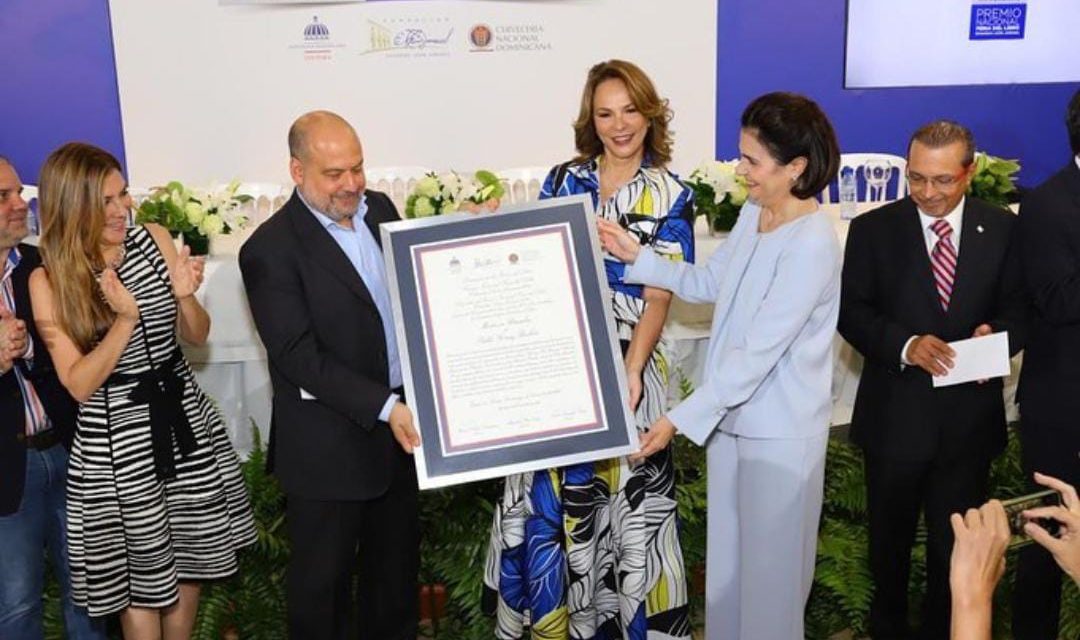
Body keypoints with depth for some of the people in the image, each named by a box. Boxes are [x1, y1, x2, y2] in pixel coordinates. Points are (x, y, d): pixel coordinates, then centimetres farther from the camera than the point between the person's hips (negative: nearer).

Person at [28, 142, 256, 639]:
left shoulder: (155, 240, -2)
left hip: (186, 422, 4)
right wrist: (125, 319, -26)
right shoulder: (47, 280, -10)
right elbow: (79, 384, -13)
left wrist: (185, 295, -16)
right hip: (114, 444, -3)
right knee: (142, 578, 10)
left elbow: (197, 336, 5)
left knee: (189, 562, 18)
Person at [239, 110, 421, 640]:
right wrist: (385, 407, -25)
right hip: (330, 447, -6)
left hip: (402, 424, 6)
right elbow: (300, 357, -20)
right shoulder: (270, 250, -17)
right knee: (322, 581, 12)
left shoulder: (379, 208, 4)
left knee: (397, 562, 23)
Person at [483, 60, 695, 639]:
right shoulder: (563, 179, 4)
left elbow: (658, 298, -8)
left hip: (627, 362, -2)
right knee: (549, 490, 9)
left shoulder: (669, 196, -3)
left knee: (624, 492, 7)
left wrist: (631, 373, -17)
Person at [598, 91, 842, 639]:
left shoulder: (812, 244, -24)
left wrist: (682, 417, -25)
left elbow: (759, 351, -26)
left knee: (769, 561, 10)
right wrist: (636, 256, 1)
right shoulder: (753, 213, 2)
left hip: (779, 428, -8)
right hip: (731, 411, 8)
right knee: (727, 548, 21)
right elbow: (707, 284, 13)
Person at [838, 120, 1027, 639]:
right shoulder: (874, 229, -5)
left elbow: (1020, 307, 3)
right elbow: (852, 311, -7)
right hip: (895, 415, 0)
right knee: (890, 538, 19)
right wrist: (905, 344, -24)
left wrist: (996, 334, -20)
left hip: (970, 416, 1)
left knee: (957, 542, 16)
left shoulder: (1002, 229, -1)